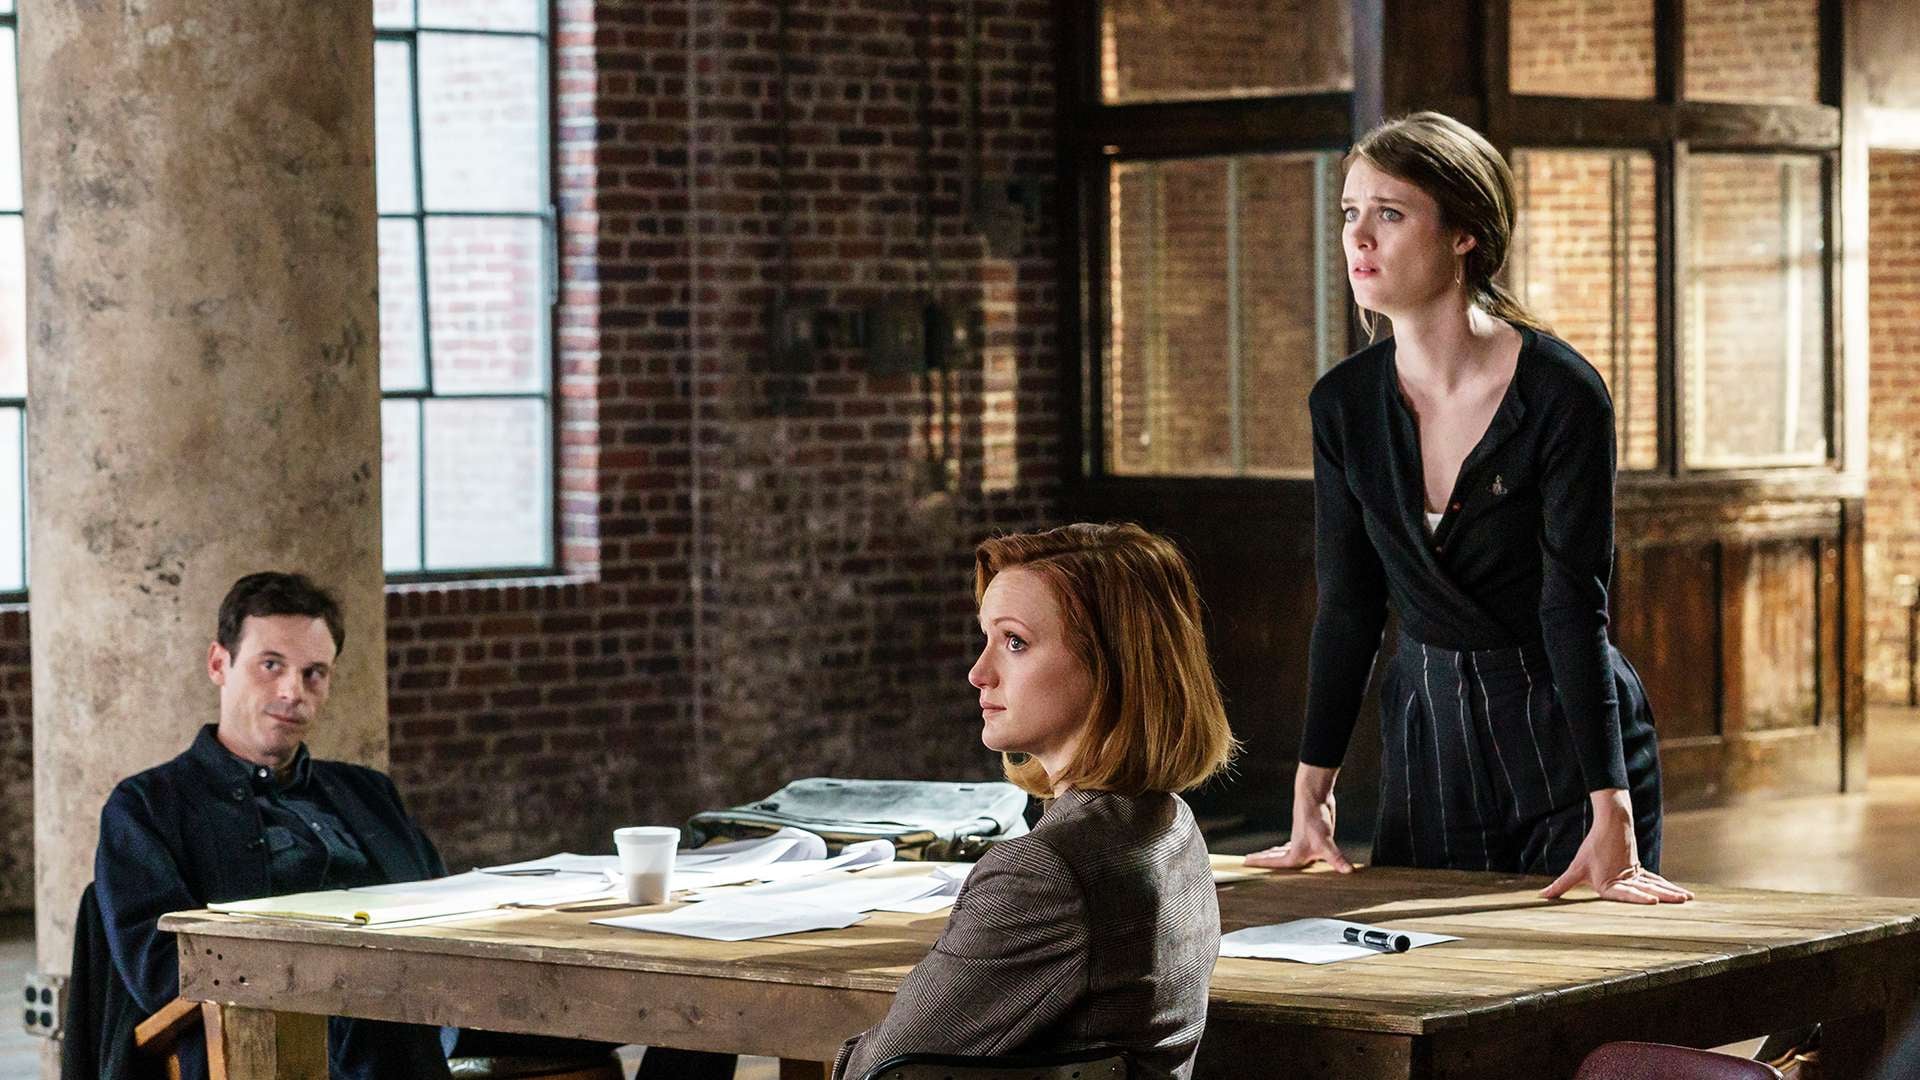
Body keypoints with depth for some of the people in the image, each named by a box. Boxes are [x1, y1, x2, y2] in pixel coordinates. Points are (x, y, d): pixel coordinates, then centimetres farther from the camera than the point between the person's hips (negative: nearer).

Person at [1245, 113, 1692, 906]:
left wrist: (1613, 824, -26)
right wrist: (1310, 800, -1)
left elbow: (1574, 609, -21)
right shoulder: (1344, 402, -2)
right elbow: (1346, 608, 3)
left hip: (1569, 727, -4)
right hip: (1426, 730, 4)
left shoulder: (1562, 394, -16)